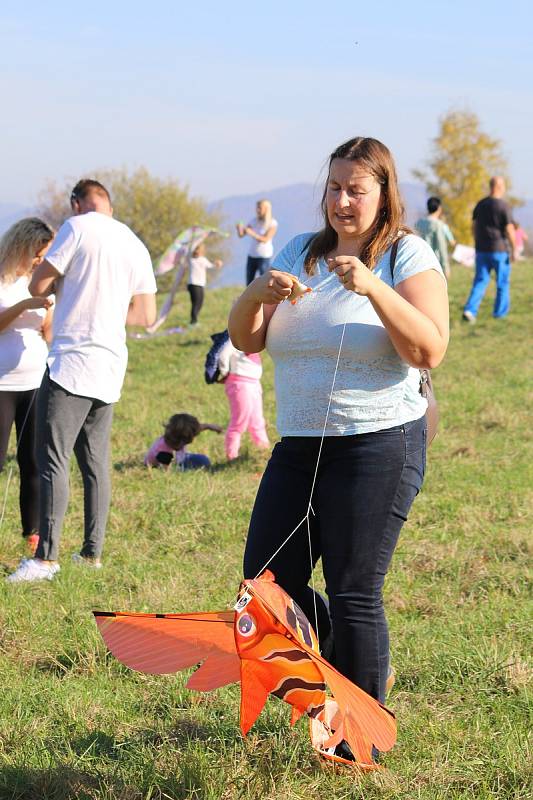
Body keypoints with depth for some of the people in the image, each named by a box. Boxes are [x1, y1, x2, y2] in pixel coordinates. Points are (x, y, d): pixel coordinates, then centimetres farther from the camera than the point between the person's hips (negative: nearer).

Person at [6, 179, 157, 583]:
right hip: (110, 368, 7)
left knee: (53, 459, -9)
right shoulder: (136, 245, 14)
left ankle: (46, 556, -14)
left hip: (72, 363, -7)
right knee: (96, 462, 12)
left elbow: (38, 286, -4)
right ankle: (92, 552, 13)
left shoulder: (78, 228, -6)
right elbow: (146, 314, 16)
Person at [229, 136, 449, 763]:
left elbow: (429, 351, -16)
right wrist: (258, 295, -14)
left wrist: (372, 288, -27)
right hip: (299, 445, 6)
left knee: (353, 595, -6)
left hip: (378, 446, -6)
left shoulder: (408, 256, -4)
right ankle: (342, 673, 31)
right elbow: (245, 340, 8)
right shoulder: (300, 253, 11)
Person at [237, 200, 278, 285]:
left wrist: (252, 233, -33)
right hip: (252, 255, 6)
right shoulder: (254, 221, 3)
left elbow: (265, 240, -21)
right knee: (249, 284, 8)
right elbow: (241, 235, 1)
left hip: (264, 256, -6)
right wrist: (239, 228, -22)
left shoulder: (273, 223, -11)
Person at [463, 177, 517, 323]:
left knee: (480, 281, 5)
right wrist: (514, 250, -4)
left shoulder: (481, 204, 5)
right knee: (503, 282, 11)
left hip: (482, 250, 5)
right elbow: (509, 230, -13)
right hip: (500, 249, -5)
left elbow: (474, 226, 10)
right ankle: (500, 312, 18)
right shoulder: (503, 206, -12)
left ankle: (470, 310, -12)